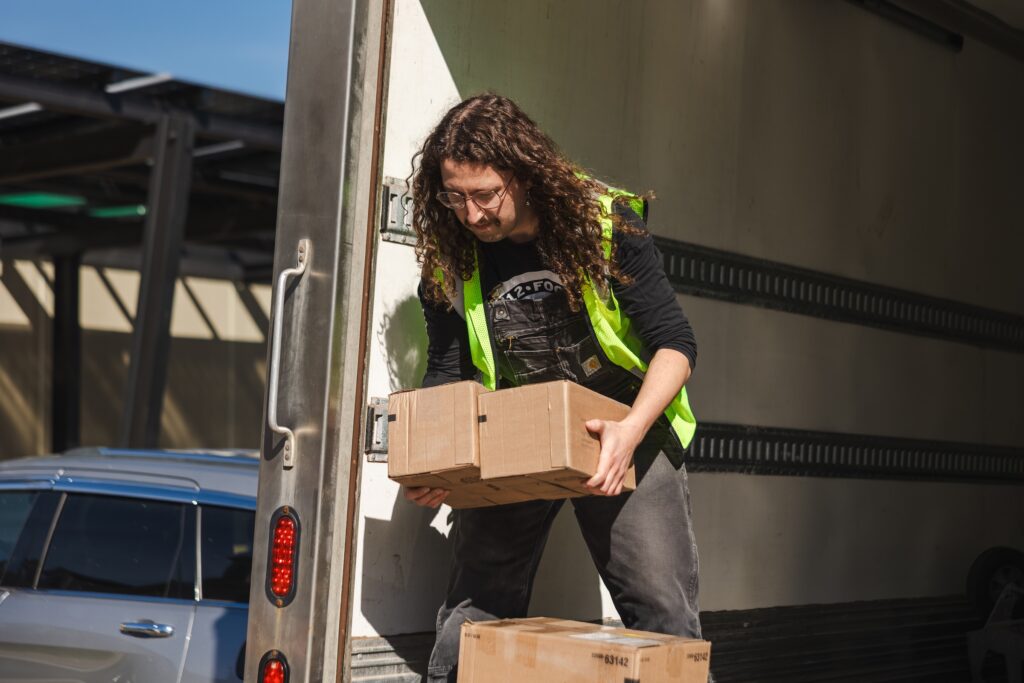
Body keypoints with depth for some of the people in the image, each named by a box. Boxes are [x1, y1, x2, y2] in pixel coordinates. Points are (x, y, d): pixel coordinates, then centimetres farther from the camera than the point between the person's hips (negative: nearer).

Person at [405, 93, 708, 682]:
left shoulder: (607, 222, -14)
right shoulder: (450, 259, -6)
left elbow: (674, 342, -13)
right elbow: (448, 373, 2)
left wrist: (631, 430, -30)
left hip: (623, 434, -2)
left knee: (663, 612, -6)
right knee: (472, 617, 0)